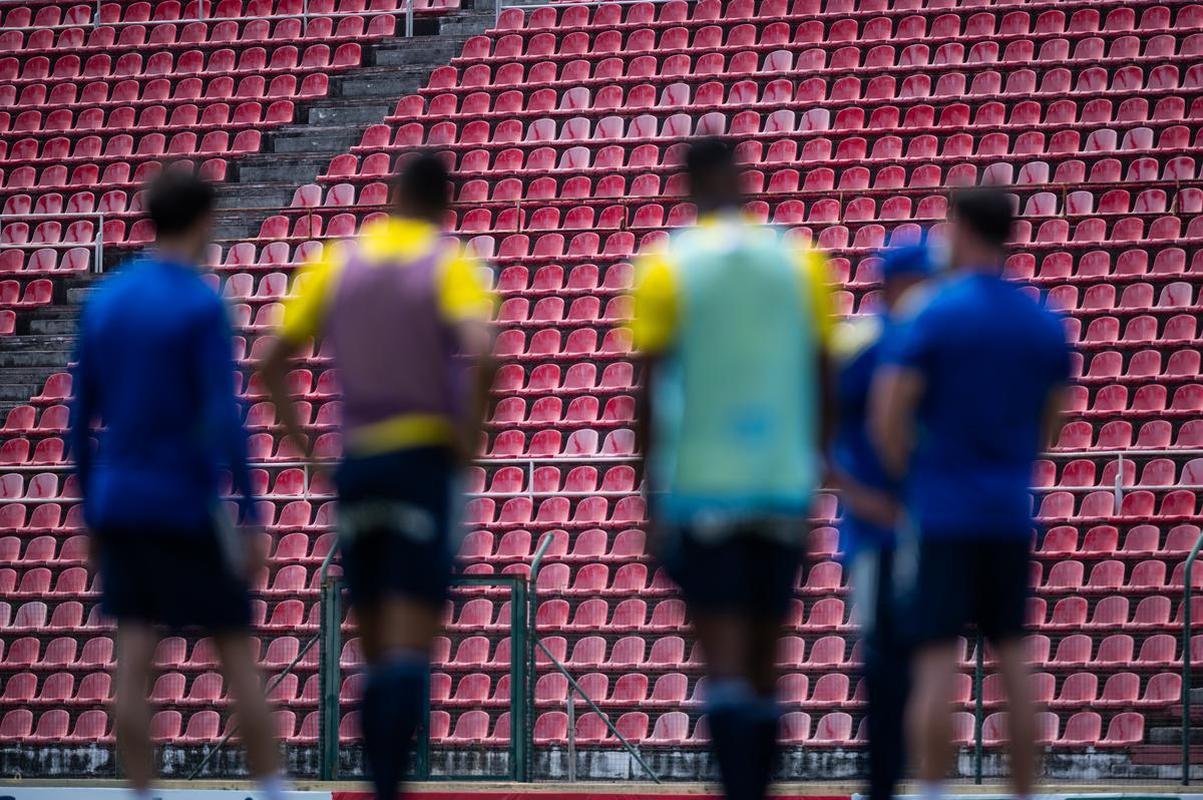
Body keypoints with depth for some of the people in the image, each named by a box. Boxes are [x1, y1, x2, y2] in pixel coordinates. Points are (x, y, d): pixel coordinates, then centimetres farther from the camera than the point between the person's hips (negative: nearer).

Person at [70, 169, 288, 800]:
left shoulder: (103, 303, 6)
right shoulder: (202, 308, -11)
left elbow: (80, 417, 9)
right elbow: (226, 421, -17)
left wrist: (91, 517, 17)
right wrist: (249, 521, -14)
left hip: (118, 506, 5)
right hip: (187, 510, -5)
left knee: (134, 662, 1)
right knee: (238, 658, 3)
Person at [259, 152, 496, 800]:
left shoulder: (337, 261, 8)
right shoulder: (450, 264, -4)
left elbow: (272, 364, 5)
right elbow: (482, 354, -21)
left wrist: (301, 441, 9)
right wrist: (469, 435, -10)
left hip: (355, 461, 4)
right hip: (424, 458, -4)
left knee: (376, 646, 13)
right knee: (410, 646, -6)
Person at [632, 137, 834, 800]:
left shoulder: (666, 269, -3)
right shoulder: (800, 261, 5)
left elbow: (650, 394, -4)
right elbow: (823, 385, 7)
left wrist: (653, 498, 1)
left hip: (701, 489, -3)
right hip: (784, 487, 3)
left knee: (725, 665, -5)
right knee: (764, 668, 12)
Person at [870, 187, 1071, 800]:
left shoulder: (934, 316, -9)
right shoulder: (1045, 323, 7)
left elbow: (888, 414, -14)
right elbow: (1048, 423, 14)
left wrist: (909, 478, 1)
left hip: (943, 514, -5)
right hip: (1010, 514, 5)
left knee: (936, 663, -5)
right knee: (1011, 660, 10)